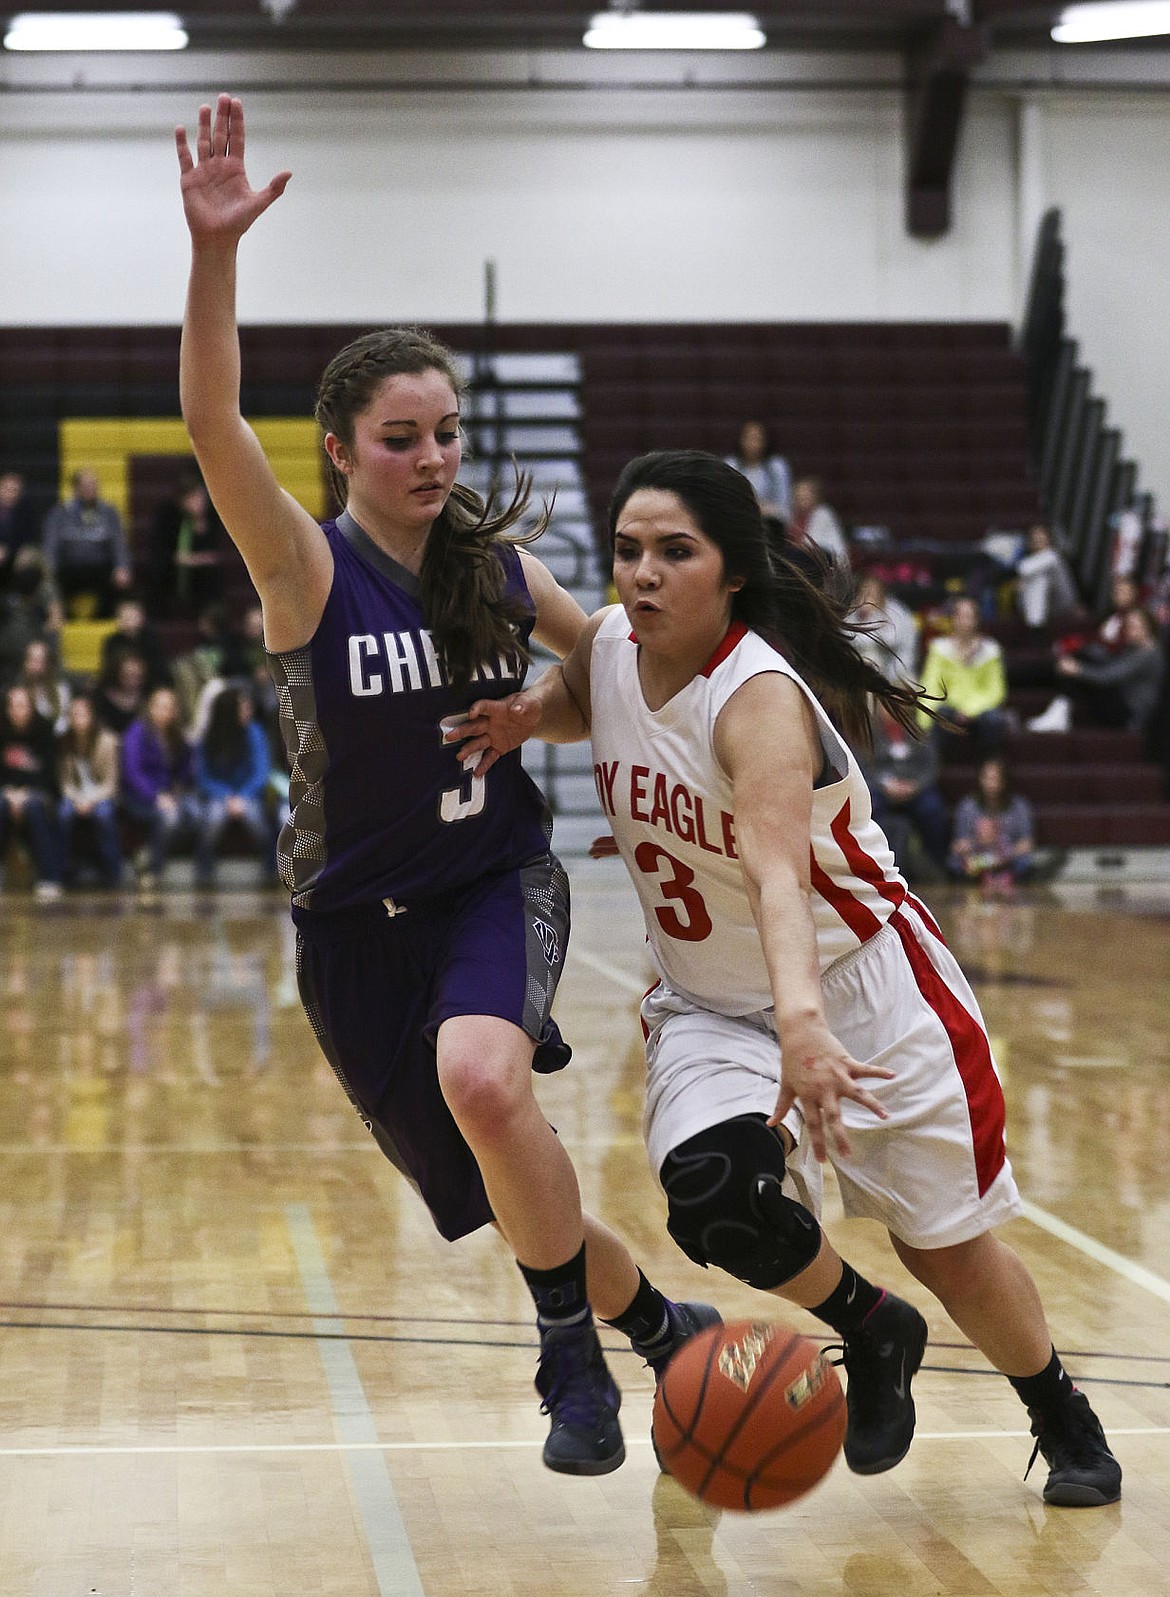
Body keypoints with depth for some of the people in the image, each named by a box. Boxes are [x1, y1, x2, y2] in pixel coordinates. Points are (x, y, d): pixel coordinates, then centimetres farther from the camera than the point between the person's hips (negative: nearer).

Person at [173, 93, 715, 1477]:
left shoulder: (501, 571, -3)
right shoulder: (308, 570, -13)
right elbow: (213, 430, -32)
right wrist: (213, 253, -45)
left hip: (498, 880, 0)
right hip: (358, 913, 0)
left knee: (480, 1077, -32)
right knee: (516, 1195, 6)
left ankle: (574, 1354, -15)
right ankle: (656, 1326, 35)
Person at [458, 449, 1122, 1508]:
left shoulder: (758, 698, -28)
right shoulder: (610, 646, -8)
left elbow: (778, 872, -45)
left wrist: (803, 1024, -61)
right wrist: (524, 715, -4)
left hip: (859, 984, -5)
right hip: (706, 1004, 5)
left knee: (946, 1243, 2)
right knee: (712, 1195, -23)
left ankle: (1066, 1423, 32)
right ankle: (871, 1336, 8)